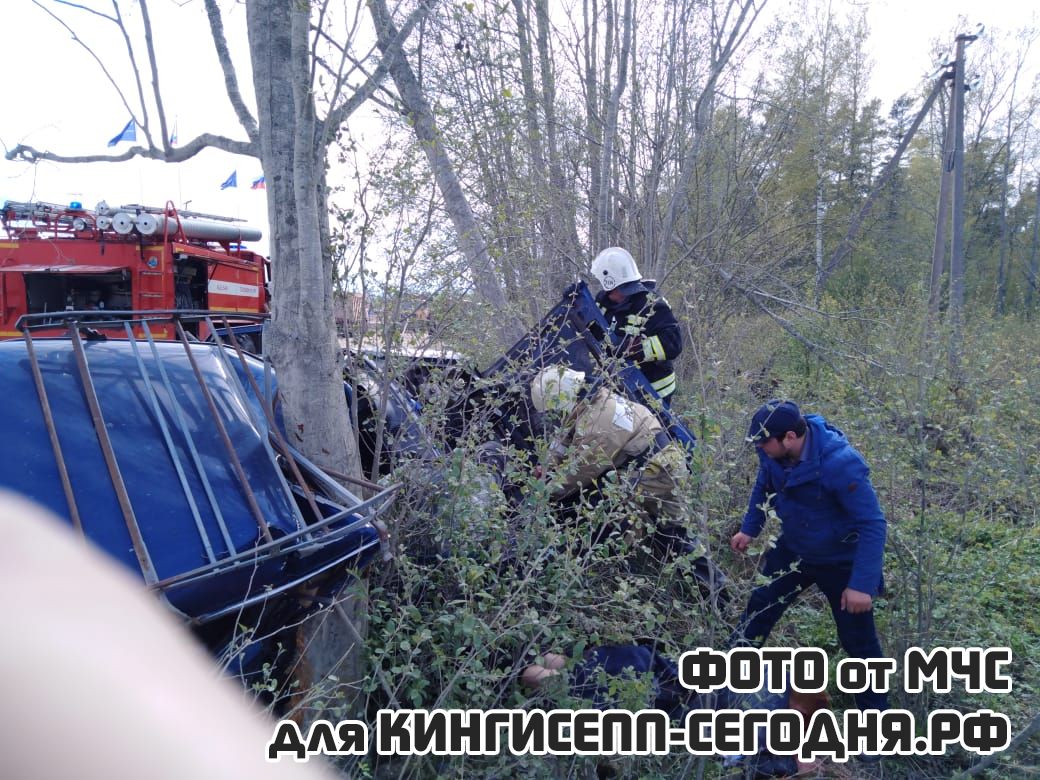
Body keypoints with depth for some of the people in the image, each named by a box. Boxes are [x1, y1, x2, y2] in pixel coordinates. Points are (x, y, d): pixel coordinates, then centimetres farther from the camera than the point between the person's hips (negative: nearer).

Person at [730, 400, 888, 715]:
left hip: (842, 561, -5)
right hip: (793, 550, 6)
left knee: (859, 641, 6)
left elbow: (873, 525, -31)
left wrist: (863, 584, -33)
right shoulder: (773, 451, -17)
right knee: (759, 608, 14)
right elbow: (764, 487, 7)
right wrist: (749, 529, 8)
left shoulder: (841, 464, -36)